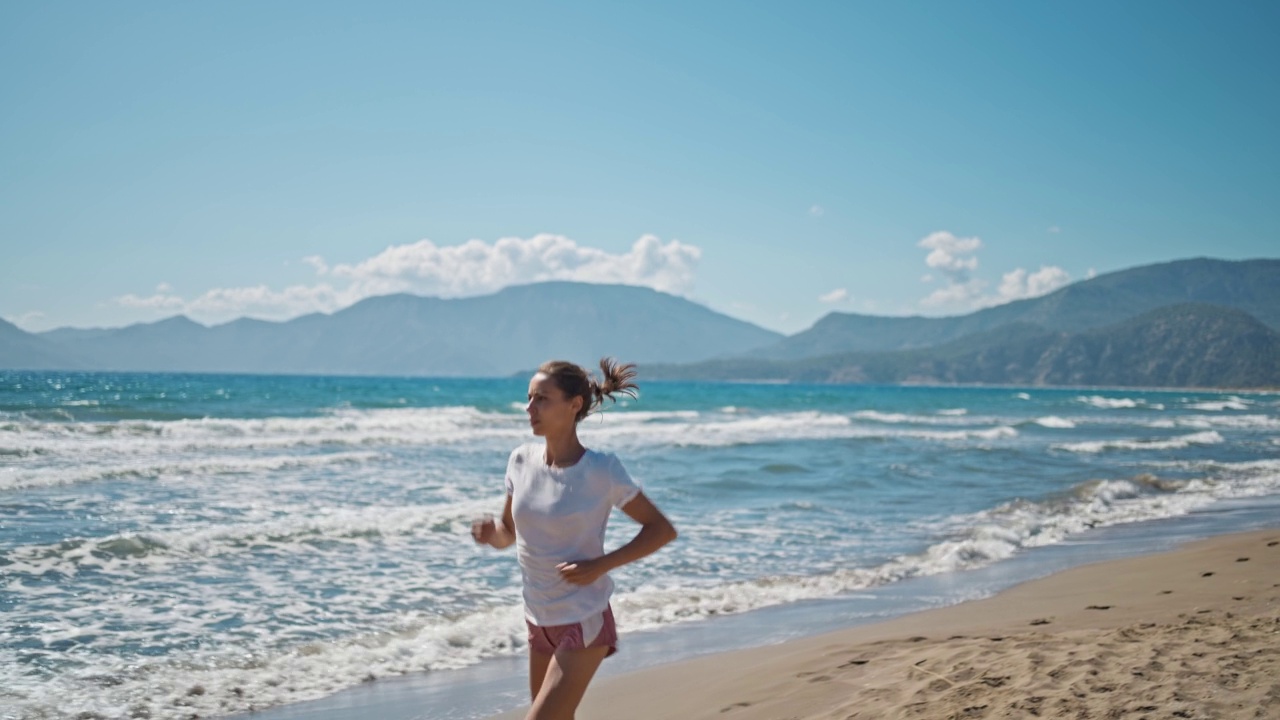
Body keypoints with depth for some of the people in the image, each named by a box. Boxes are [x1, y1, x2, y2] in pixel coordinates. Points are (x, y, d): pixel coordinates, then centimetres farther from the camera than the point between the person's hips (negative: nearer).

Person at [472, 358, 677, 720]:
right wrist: (491, 532, -12)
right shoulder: (521, 460, -2)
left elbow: (662, 529, -9)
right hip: (539, 620, 6)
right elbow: (510, 532, 11)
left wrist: (601, 564, -19)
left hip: (583, 623, -6)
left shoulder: (601, 470, -17)